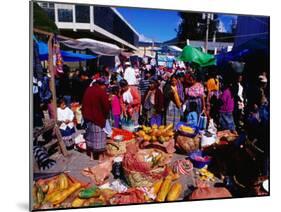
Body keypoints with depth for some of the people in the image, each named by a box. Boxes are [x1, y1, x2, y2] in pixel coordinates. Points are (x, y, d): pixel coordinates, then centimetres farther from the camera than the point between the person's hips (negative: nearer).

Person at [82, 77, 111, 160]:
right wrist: (106, 115, 2)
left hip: (88, 117, 7)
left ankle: (92, 154, 28)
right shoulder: (101, 92, -16)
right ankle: (99, 156, 11)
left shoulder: (88, 90, 6)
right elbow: (106, 106, -15)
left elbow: (84, 104, 13)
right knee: (98, 137, 3)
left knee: (90, 135, 17)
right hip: (98, 118, -7)